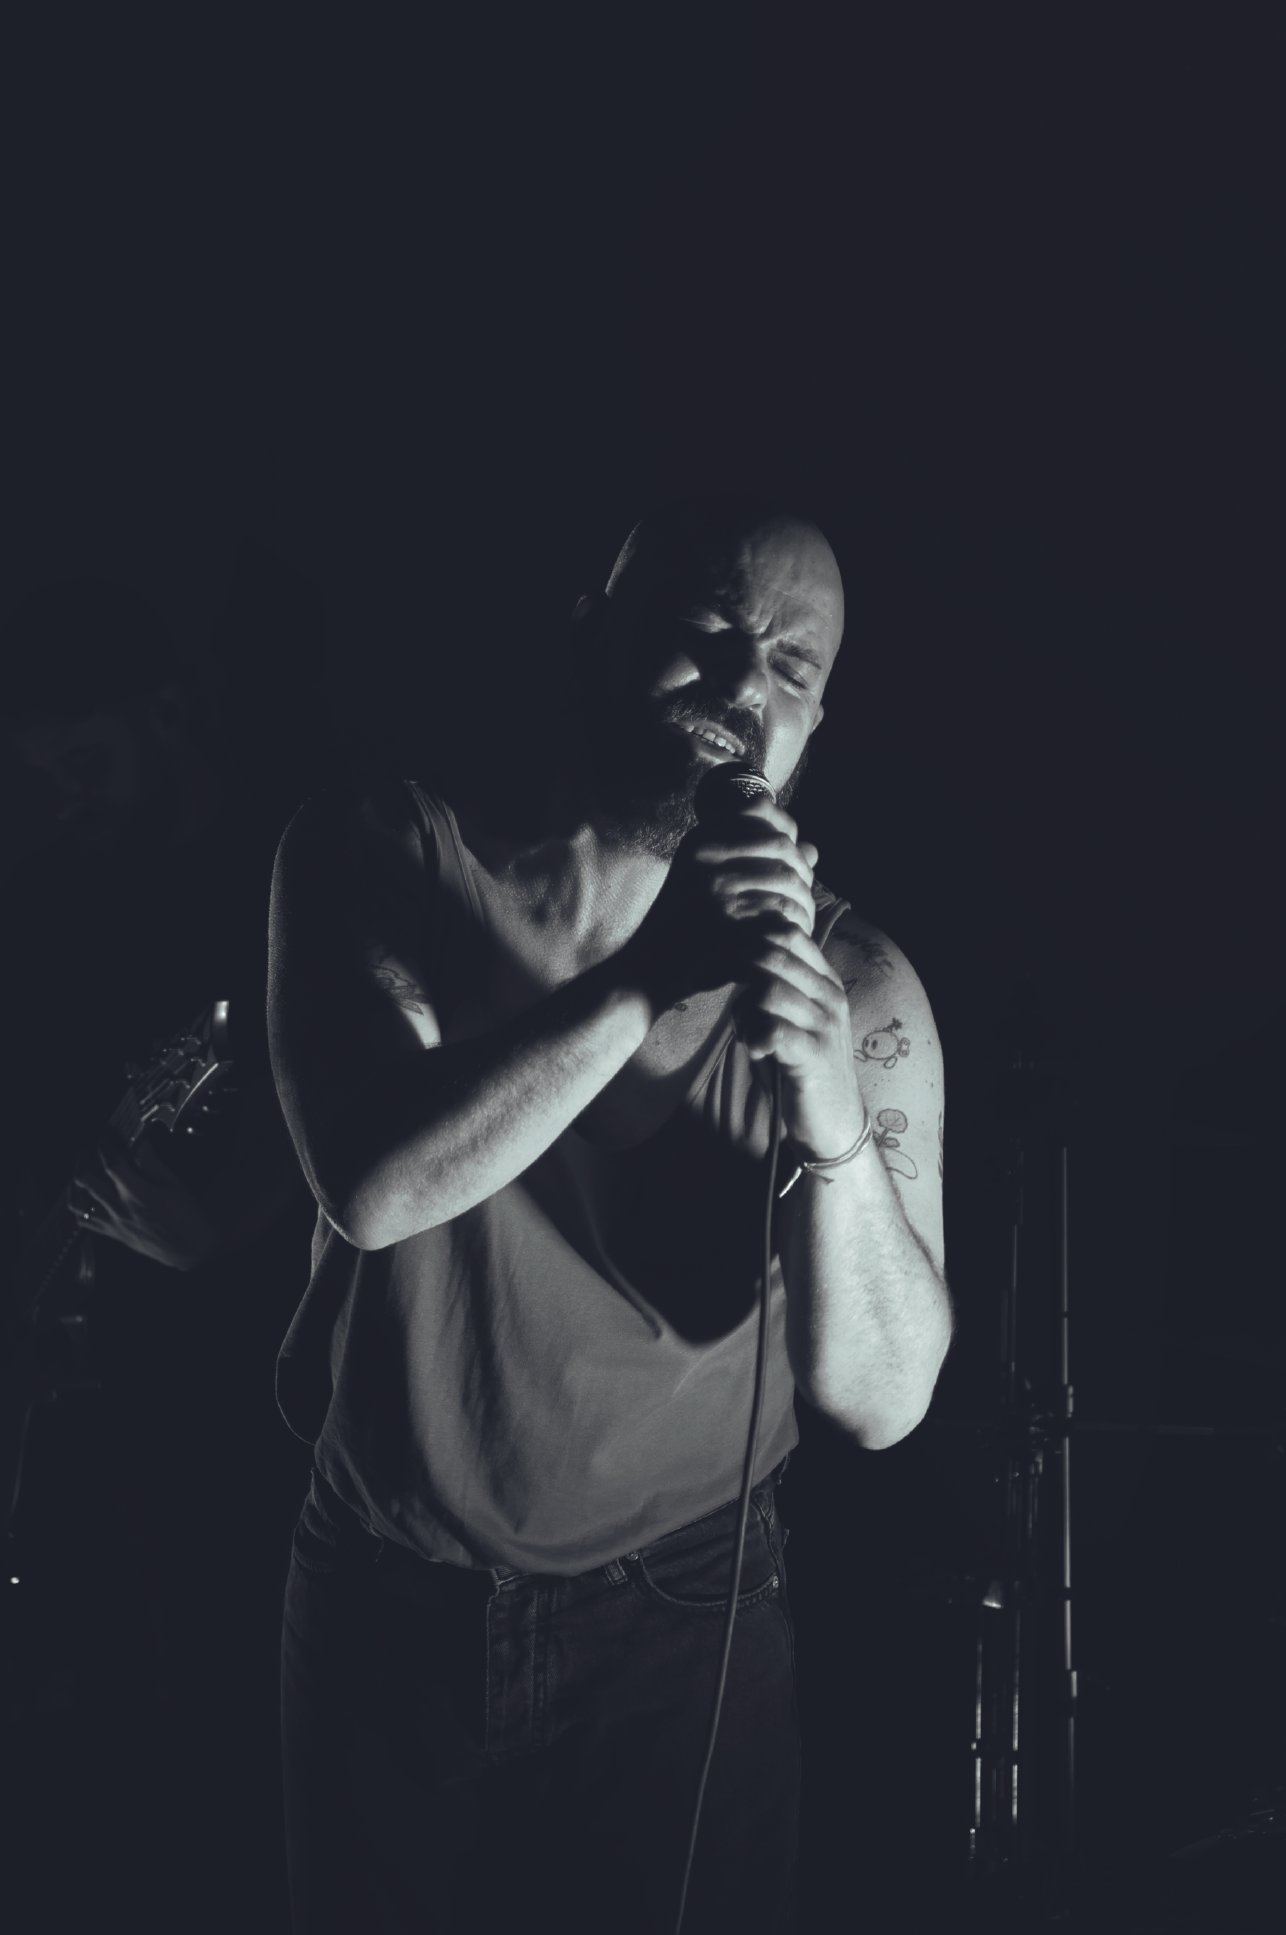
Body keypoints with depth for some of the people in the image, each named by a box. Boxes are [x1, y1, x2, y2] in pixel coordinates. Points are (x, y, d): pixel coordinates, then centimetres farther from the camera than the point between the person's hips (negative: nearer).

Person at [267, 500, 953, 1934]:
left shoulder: (857, 991, -12)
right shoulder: (379, 864, -11)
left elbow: (882, 1398, -16)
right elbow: (373, 1184, -27)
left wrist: (838, 1133, -33)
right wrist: (656, 977, -33)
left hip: (681, 1634, -1)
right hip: (382, 1612, 1)